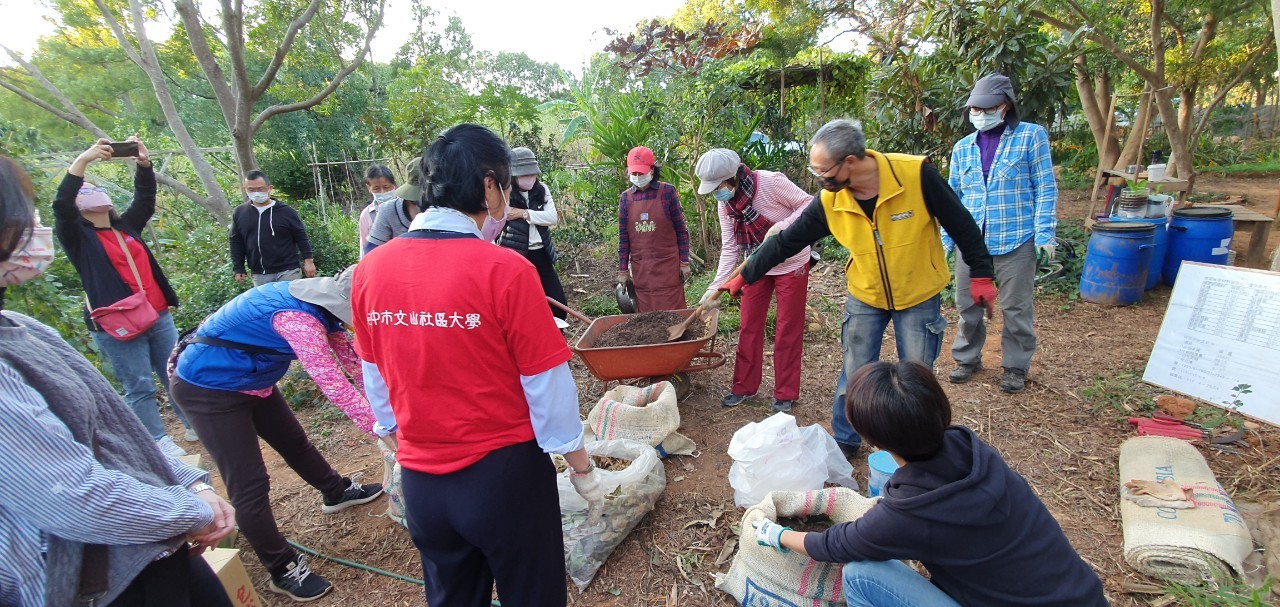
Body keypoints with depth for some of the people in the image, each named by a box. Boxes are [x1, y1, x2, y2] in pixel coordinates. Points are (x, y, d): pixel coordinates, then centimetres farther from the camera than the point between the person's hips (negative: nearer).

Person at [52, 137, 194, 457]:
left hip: (158, 316, 5)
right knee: (140, 388, 2)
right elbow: (61, 205, -15)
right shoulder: (77, 236, 0)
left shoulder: (126, 226, 14)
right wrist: (82, 160, -21)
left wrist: (143, 161, -6)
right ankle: (160, 441, 11)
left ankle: (196, 425, 23)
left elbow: (145, 198, 9)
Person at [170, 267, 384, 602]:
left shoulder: (322, 303, -6)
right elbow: (332, 383, -37)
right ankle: (284, 570, 7)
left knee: (294, 441, 23)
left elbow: (351, 359, 2)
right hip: (207, 388, -9)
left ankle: (337, 491, 44)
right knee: (249, 485, -6)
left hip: (250, 380, 9)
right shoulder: (297, 317, -35)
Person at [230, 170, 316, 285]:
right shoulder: (239, 213, 7)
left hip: (287, 271, -3)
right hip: (259, 275, 4)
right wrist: (238, 269, 9)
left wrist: (308, 260, -5)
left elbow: (301, 236, 0)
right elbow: (236, 243, 13)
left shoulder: (285, 211, -3)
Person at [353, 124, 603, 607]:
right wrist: (582, 467, -1)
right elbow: (548, 385, -15)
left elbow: (376, 374, 6)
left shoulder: (369, 270, -6)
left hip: (421, 479, 5)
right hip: (503, 474, -5)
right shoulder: (504, 270, -22)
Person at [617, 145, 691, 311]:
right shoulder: (625, 198, 3)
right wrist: (622, 270, 6)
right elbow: (623, 237, 6)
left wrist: (684, 262, -3)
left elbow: (681, 229, -1)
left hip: (668, 266, -2)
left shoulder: (667, 191, -4)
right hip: (640, 269, 2)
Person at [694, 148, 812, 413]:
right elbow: (729, 249, -7)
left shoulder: (771, 182, -26)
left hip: (791, 263, -5)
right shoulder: (724, 204, -8)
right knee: (749, 326, 8)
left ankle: (785, 394, 15)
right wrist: (715, 287, -14)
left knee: (788, 330, 2)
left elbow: (809, 204, -19)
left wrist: (781, 227, -34)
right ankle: (744, 386, 22)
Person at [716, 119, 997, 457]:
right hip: (865, 298, 2)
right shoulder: (830, 201, -15)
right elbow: (786, 241, -8)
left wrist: (981, 274, -7)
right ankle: (845, 441, 29)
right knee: (854, 375, 8)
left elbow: (960, 223, -12)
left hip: (919, 296, -2)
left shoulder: (916, 174, -24)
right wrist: (744, 277, -6)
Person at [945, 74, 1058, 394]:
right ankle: (967, 358, 29)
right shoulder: (963, 147, 9)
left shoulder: (1032, 136, -1)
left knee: (1016, 308, 7)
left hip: (1016, 241, -3)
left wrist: (1045, 233, -10)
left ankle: (1015, 367, 23)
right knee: (967, 306, 11)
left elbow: (1045, 188, -2)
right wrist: (945, 238, 8)